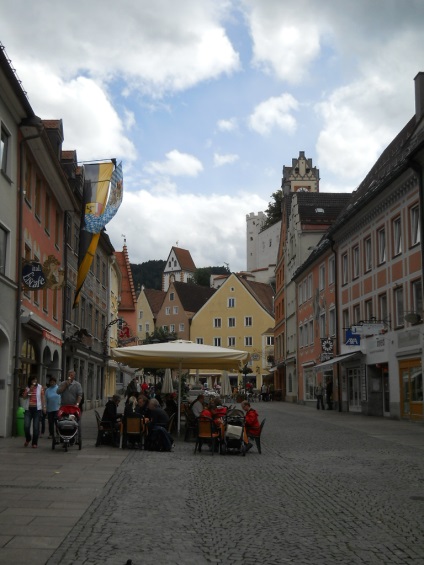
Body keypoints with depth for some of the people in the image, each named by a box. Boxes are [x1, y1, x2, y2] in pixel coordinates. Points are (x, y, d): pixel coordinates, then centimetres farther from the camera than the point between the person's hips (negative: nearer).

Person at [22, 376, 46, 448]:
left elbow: (43, 397, 3)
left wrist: (44, 407, -4)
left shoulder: (40, 387, 5)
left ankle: (35, 443, 7)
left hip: (37, 409, -2)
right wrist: (30, 390, -9)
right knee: (26, 426, -7)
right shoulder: (27, 388, 11)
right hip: (28, 408, 2)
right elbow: (24, 397, 1)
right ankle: (28, 439, 19)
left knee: (36, 426, -1)